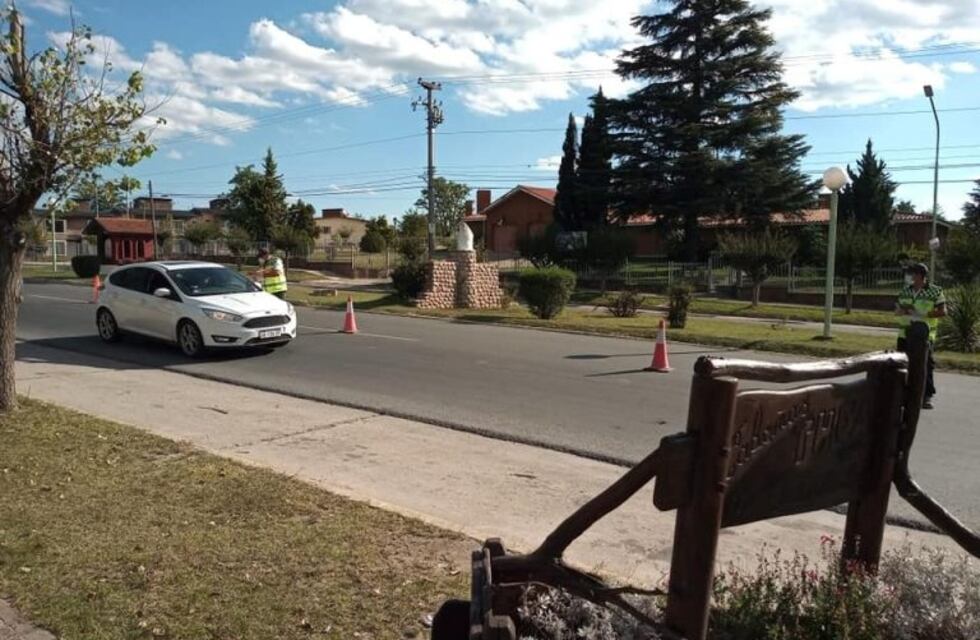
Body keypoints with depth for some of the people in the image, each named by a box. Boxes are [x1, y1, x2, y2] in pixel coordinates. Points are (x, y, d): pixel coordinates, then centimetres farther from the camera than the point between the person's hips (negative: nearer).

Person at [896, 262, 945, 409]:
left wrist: (923, 314, -19)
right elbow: (898, 309, 18)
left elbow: (942, 312, -7)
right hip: (905, 334, 5)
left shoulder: (935, 291, -5)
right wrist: (900, 310, -7)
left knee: (926, 365, -3)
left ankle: (927, 396, 4)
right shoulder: (905, 291, 10)